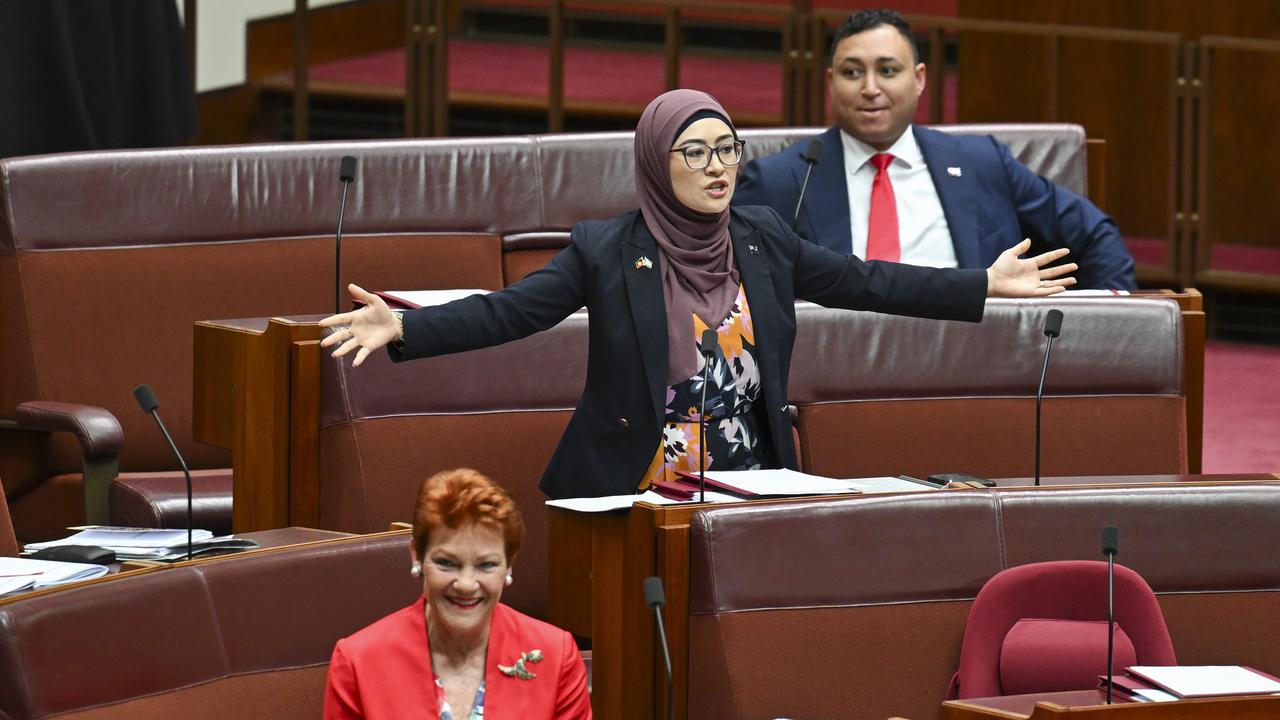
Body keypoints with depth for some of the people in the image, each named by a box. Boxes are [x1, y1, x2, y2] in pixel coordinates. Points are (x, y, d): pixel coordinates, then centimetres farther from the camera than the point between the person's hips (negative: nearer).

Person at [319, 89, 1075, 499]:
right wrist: (404, 328, -24)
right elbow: (509, 311, -10)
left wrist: (985, 285, 7)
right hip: (637, 496, -3)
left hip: (752, 493, 3)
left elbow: (863, 282, 10)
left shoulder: (763, 238, 6)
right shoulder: (604, 250, -5)